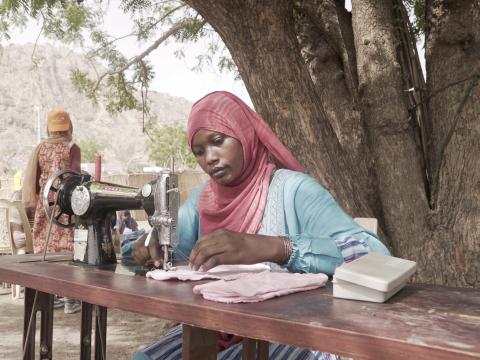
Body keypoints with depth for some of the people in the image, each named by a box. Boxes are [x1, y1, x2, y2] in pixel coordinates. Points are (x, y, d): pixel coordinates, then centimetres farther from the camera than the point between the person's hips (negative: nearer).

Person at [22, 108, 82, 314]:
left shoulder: (40, 148, 8)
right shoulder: (71, 148, -6)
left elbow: (31, 178, 8)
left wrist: (31, 204, 15)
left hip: (43, 205, 5)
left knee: (45, 249, 10)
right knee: (67, 249, -2)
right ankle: (70, 300, 0)